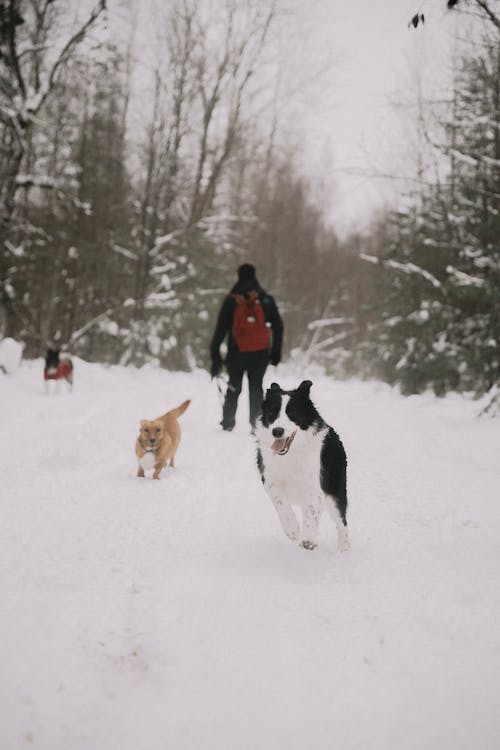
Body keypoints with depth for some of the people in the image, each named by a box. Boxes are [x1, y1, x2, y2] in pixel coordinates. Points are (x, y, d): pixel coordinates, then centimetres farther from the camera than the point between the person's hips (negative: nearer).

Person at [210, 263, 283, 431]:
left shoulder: (231, 301, -4)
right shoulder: (266, 300, 1)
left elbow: (220, 329, -4)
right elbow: (278, 327, 4)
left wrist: (215, 354, 0)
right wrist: (276, 352, 11)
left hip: (236, 353, 0)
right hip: (260, 353, 1)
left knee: (234, 388, 14)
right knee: (256, 387, 9)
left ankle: (227, 423, 15)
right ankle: (256, 423, 3)